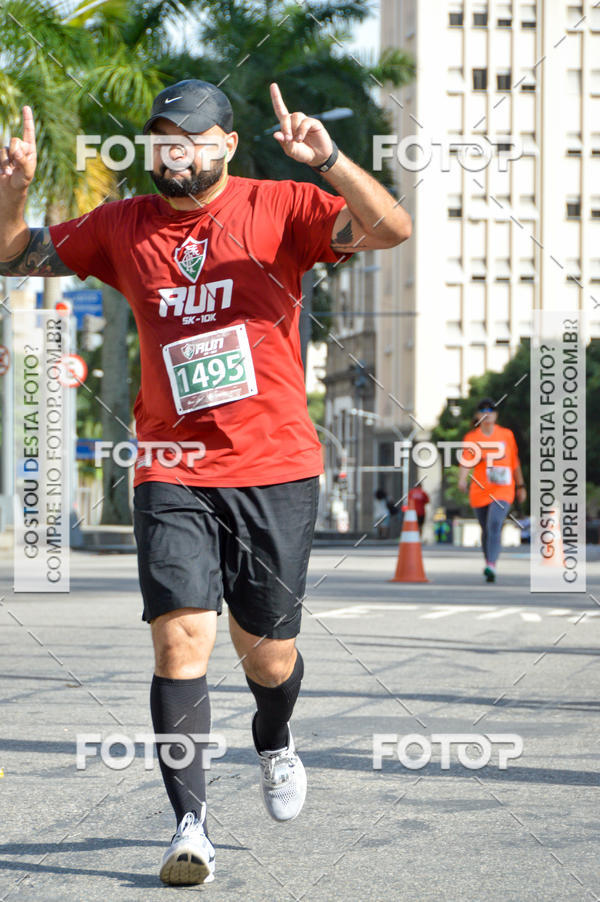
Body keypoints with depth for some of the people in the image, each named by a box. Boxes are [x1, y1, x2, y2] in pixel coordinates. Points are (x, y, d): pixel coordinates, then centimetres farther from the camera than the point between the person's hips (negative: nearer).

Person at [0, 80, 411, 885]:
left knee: (268, 653, 7)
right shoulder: (125, 228, 8)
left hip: (275, 470, -1)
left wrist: (328, 161, -29)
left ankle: (274, 743, 43)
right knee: (181, 635, -15)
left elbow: (391, 229, -13)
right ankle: (191, 827, -10)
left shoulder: (280, 209, -1)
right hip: (172, 476, 1)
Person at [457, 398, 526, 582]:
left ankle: (491, 567, -31)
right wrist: (462, 480, -34)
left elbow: (515, 462, 14)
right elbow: (466, 462, -15)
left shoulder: (506, 435, 3)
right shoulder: (471, 437, -1)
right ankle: (488, 562, 36)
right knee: (486, 530, 12)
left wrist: (520, 486, 19)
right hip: (479, 491, 2)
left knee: (494, 525, -22)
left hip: (503, 490, -2)